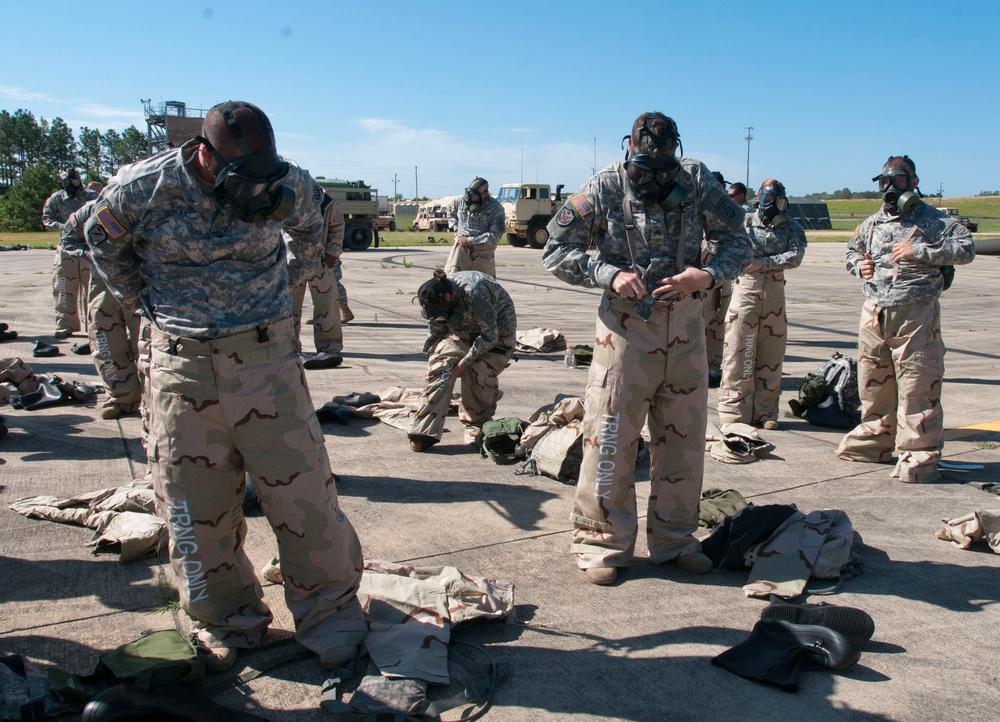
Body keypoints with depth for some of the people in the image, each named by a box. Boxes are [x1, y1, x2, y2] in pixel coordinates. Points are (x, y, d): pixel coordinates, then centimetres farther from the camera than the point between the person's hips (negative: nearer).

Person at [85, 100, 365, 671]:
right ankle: (227, 623, 26)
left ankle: (331, 614, 17)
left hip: (267, 357, 0)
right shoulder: (142, 190, -10)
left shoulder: (290, 186, -6)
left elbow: (308, 229, 19)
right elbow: (104, 241, 13)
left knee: (303, 493, -1)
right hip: (182, 366, 0)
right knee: (196, 507, 6)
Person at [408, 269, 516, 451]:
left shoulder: (474, 293, -36)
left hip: (496, 329, -5)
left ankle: (477, 427, 0)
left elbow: (489, 336, -27)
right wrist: (432, 360, -1)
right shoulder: (436, 300, -16)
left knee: (478, 372, -24)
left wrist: (466, 361, -25)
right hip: (463, 330, 5)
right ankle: (425, 431, -19)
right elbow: (434, 335, 2)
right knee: (440, 365, -17)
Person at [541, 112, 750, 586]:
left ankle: (674, 538, 26)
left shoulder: (697, 181, -2)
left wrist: (707, 276, -15)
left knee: (684, 434, 10)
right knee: (611, 433, -3)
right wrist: (610, 274, -19)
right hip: (626, 326, -3)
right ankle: (602, 542, 12)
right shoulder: (605, 189, -8)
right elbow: (555, 251, -6)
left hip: (685, 325, 3)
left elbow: (737, 241, 4)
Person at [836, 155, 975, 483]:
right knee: (873, 382, 14)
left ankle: (919, 455, -1)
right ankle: (876, 440, 30)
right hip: (874, 314, 6)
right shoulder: (872, 223, 15)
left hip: (915, 315, -6)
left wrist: (919, 251, -19)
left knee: (917, 388, -7)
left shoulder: (932, 220, -2)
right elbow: (852, 249, 31)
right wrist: (858, 265, 8)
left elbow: (966, 248, -11)